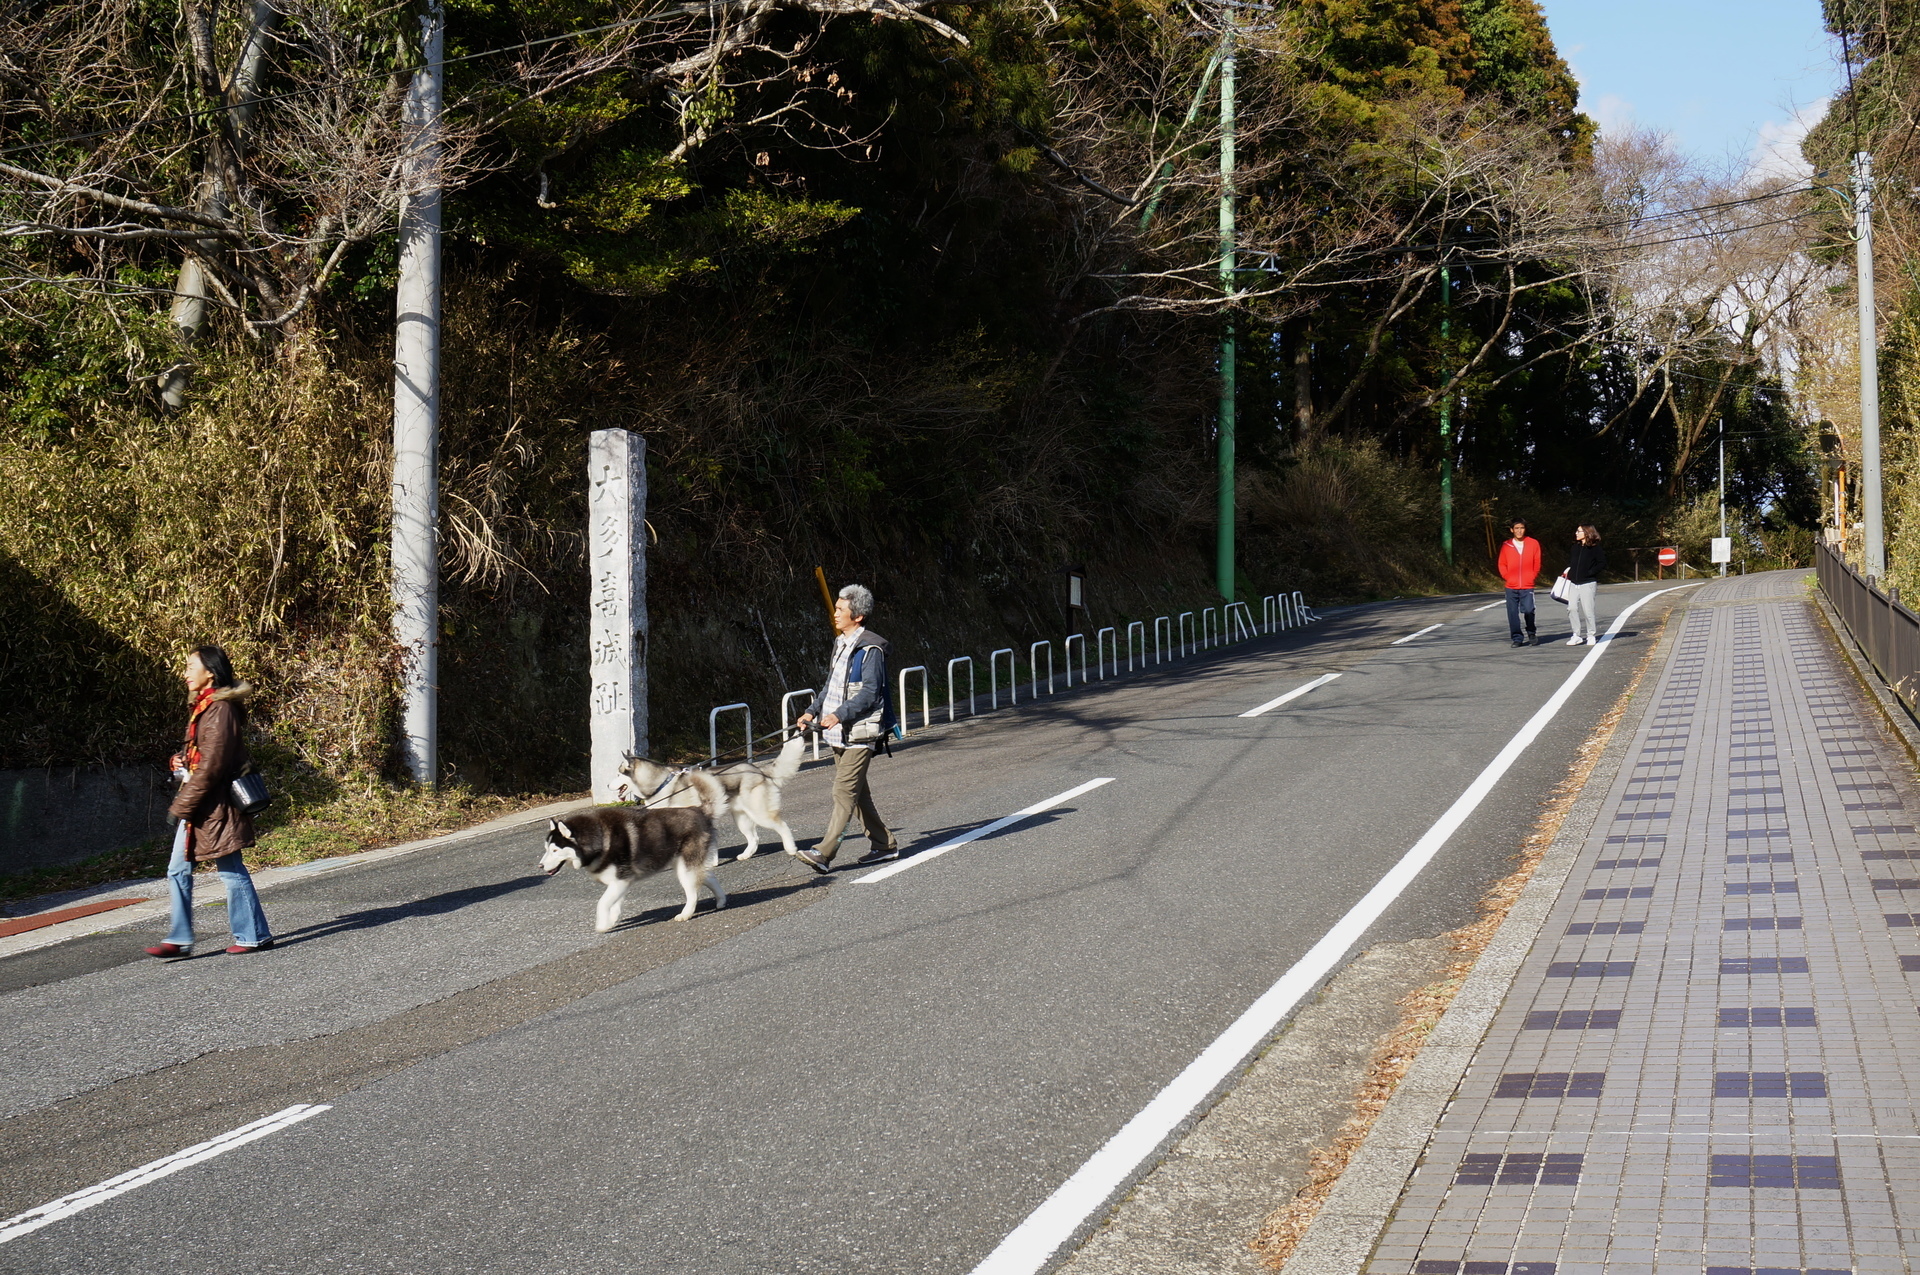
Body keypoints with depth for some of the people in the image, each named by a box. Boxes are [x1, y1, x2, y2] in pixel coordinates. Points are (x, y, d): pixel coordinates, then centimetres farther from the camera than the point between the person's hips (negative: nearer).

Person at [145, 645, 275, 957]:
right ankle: (180, 939, 12)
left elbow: (212, 765, -21)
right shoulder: (202, 706, 14)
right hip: (198, 806, 10)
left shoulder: (220, 709, -17)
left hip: (215, 805, -10)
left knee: (230, 871, -2)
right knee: (178, 871, 8)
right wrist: (181, 760, 3)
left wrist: (183, 805, -17)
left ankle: (255, 936, 7)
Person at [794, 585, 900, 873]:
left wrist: (839, 714, -29)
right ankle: (884, 844, 22)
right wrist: (812, 711, 11)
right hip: (839, 732, 9)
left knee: (844, 792, -12)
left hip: (860, 732, -9)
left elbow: (870, 692, -20)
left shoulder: (870, 649, -14)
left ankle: (825, 852, -17)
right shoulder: (840, 643, 14)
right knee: (857, 791, 13)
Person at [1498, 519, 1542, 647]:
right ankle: (1517, 638, 9)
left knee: (1528, 610, -10)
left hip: (1527, 586, -1)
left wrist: (1533, 577, 0)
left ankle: (1531, 633, 15)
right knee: (1512, 613, 0)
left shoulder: (1533, 544, 3)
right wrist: (1507, 577, -2)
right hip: (1511, 587, 2)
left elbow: (1537, 563, 7)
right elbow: (1502, 564, 9)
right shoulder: (1506, 545, 5)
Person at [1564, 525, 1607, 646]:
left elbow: (1602, 563, -10)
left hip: (1587, 583, -6)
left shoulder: (1595, 548, -7)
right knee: (1572, 608, -2)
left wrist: (1589, 573, -14)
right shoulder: (1576, 547, 12)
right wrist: (1569, 570, 9)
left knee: (1587, 610, -3)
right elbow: (1570, 560, 27)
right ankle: (1576, 635, 5)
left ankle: (1591, 635, 9)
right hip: (1574, 583, 6)